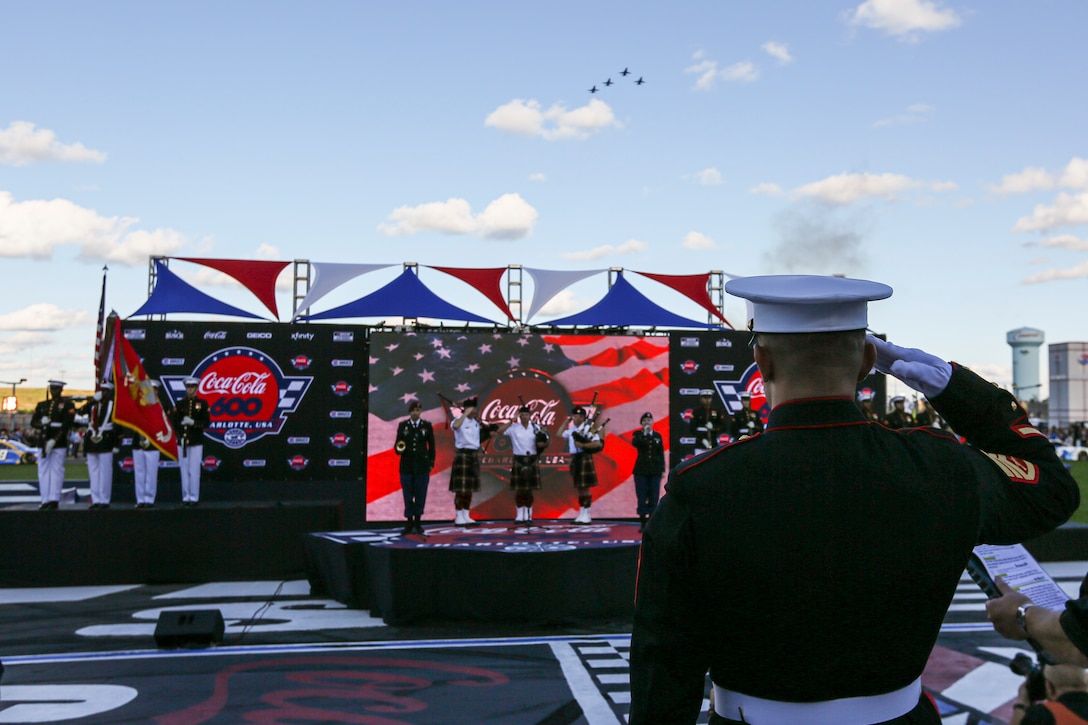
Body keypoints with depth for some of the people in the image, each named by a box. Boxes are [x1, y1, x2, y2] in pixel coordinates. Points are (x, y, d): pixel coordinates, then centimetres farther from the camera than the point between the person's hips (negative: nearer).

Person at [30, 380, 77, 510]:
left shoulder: (67, 404, 0)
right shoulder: (42, 405, 16)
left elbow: (67, 425, -8)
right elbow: (33, 422, 11)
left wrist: (54, 440, -15)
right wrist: (42, 423, -13)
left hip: (59, 443, -5)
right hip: (43, 441, 5)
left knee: (56, 471, -6)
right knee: (43, 471, 3)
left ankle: (54, 500, -6)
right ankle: (45, 500, 6)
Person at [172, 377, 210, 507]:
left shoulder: (202, 403, 3)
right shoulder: (180, 404, 9)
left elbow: (207, 422, -2)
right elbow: (173, 421, 4)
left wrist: (193, 423, -16)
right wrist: (182, 423, -13)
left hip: (196, 442, -2)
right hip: (182, 441, 2)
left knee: (194, 471, -4)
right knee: (184, 470, 4)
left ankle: (194, 498, 0)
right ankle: (186, 497, 9)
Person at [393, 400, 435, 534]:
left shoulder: (427, 426, 3)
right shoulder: (402, 425, 4)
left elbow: (431, 445, 6)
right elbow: (397, 444, 6)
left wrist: (431, 463, 2)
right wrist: (399, 449, -17)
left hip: (422, 465, 0)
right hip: (406, 465, 0)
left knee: (420, 495, 3)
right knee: (408, 495, 2)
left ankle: (418, 522, 12)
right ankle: (409, 522, 10)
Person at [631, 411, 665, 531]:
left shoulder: (657, 435, 9)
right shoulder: (638, 434, 4)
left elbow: (661, 453, 10)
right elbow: (634, 443, -19)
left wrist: (663, 469, 5)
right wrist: (644, 433, -19)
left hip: (655, 470, 2)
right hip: (641, 470, -2)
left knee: (653, 498, 0)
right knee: (642, 498, -3)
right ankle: (643, 523, 2)